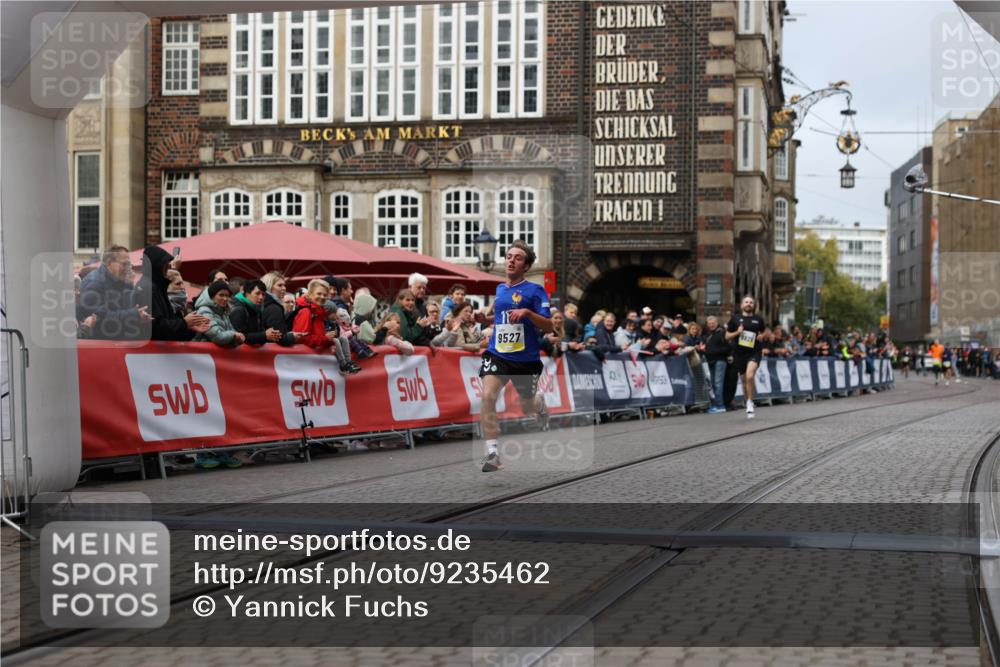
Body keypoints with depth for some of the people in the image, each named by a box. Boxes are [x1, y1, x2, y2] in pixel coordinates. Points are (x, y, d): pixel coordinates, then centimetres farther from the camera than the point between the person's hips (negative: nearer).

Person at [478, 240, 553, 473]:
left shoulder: (535, 290, -7)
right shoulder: (499, 289, 11)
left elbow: (548, 326, -13)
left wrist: (527, 312, -25)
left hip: (526, 358, -3)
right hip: (497, 355, 3)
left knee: (526, 406, 15)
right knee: (488, 396, -22)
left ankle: (540, 405, 55)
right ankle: (492, 454, -20)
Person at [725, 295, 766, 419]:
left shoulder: (758, 319, 7)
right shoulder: (735, 319, 5)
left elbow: (763, 333, 23)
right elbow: (727, 336, 8)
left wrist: (761, 337, 1)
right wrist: (737, 332, -10)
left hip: (754, 353, -2)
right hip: (739, 353, 2)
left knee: (750, 376, -24)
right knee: (744, 380, 10)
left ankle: (750, 403, -9)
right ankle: (748, 403, 30)